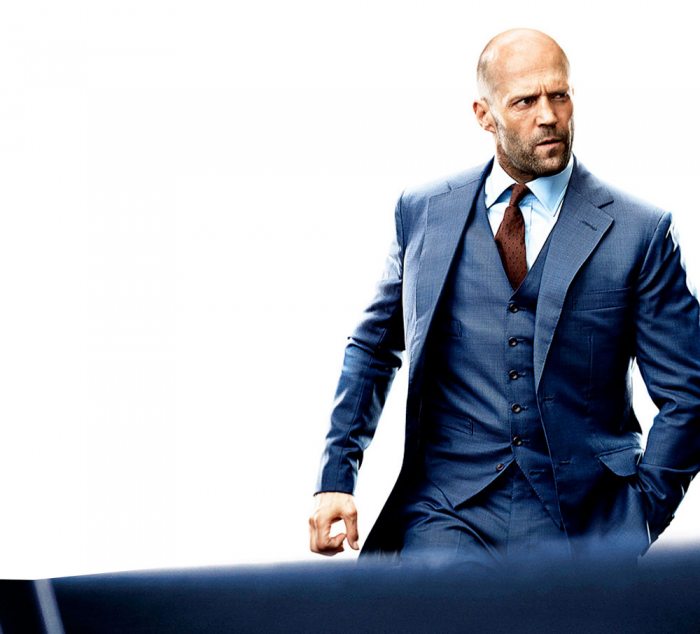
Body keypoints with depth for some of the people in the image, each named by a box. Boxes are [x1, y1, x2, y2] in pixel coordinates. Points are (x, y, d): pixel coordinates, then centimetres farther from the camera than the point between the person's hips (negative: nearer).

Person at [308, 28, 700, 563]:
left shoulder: (640, 232, 0)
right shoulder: (422, 212, 7)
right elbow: (373, 348, 17)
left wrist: (640, 519, -3)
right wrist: (336, 476, 7)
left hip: (583, 520, 0)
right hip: (449, 511, 0)